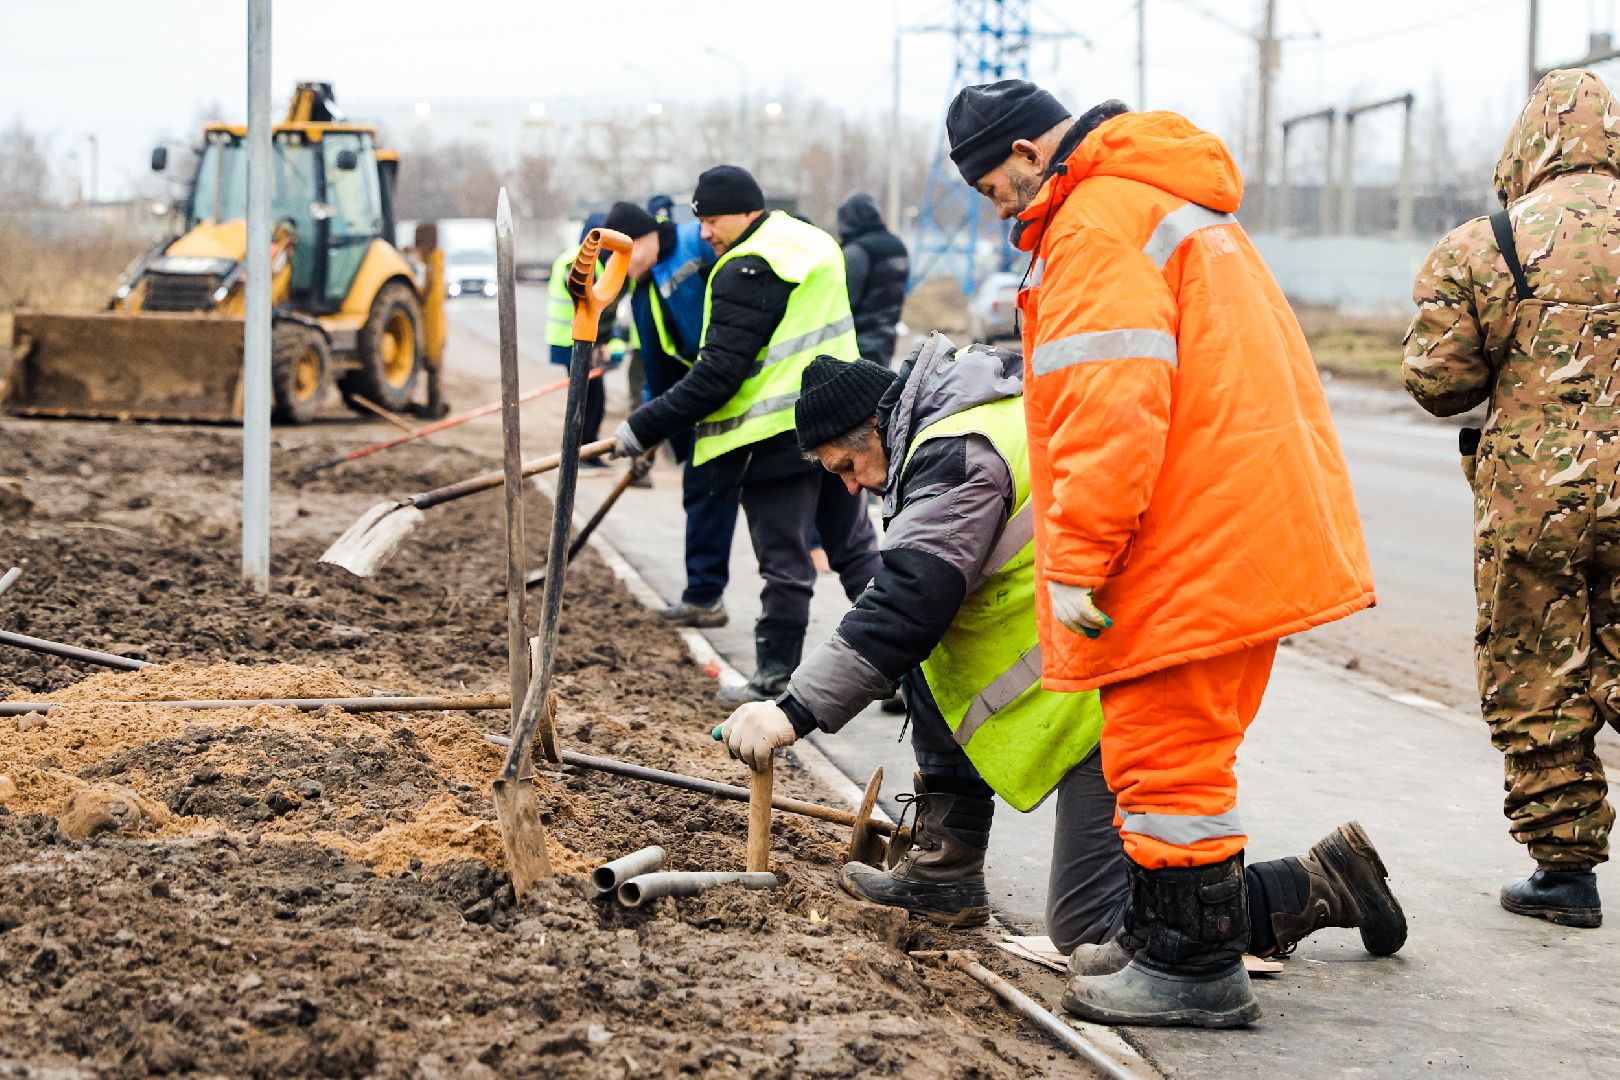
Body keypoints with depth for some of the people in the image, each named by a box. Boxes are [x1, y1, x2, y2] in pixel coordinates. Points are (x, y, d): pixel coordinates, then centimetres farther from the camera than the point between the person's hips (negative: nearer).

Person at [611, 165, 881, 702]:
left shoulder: (748, 270, -16)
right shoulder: (816, 244, 12)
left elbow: (717, 375, -20)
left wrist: (644, 428, -16)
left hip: (777, 438, -9)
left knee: (784, 565, 0)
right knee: (855, 547, 14)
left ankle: (775, 676, 10)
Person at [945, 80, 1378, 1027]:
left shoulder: (1097, 223, -15)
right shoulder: (1174, 202, 20)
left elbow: (1112, 406, -24)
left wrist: (1077, 561, -21)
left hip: (1195, 549, -11)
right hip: (1247, 537, 11)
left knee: (1167, 755, -4)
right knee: (1181, 750, 19)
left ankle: (1196, 969, 3)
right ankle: (1163, 931, 29)